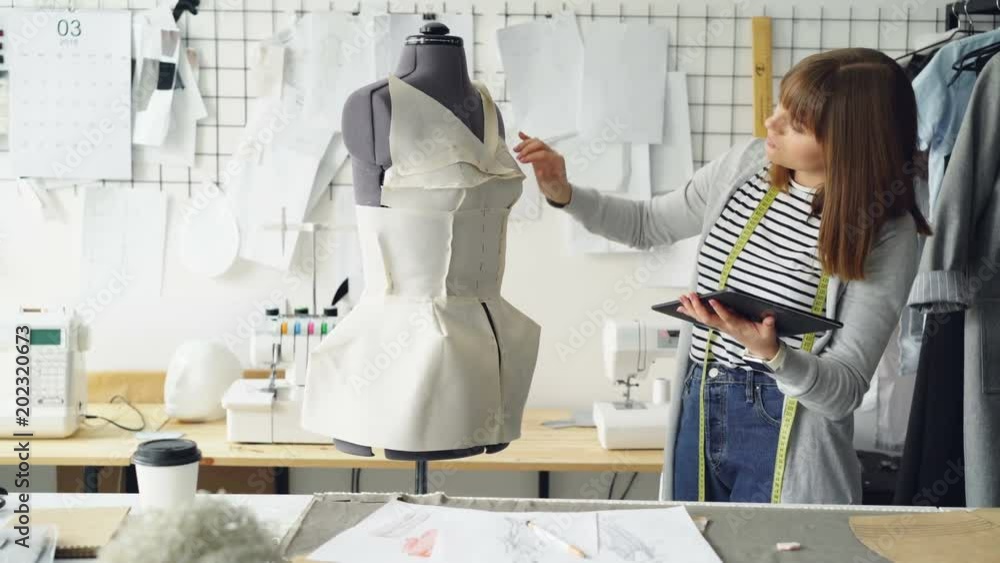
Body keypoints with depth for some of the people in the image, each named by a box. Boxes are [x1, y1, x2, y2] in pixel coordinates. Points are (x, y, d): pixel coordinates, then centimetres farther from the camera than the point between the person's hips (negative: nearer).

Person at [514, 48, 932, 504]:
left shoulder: (885, 235, -14)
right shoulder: (747, 166, 0)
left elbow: (845, 391, -15)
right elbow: (648, 225, 16)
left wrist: (771, 353, -34)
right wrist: (564, 194, 1)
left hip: (785, 436, -5)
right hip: (698, 413, 5)